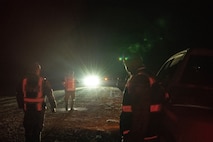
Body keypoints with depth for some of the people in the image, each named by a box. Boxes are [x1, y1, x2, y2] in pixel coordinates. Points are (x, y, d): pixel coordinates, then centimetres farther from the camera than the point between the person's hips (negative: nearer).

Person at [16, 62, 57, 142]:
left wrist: (21, 106, 19)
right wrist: (53, 106, 4)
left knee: (28, 129, 14)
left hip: (27, 109, 2)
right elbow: (50, 94, -4)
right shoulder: (43, 81, -6)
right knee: (37, 130, 6)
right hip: (39, 110, -2)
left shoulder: (24, 81, 2)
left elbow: (19, 95, 8)